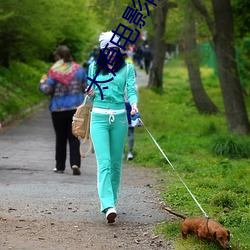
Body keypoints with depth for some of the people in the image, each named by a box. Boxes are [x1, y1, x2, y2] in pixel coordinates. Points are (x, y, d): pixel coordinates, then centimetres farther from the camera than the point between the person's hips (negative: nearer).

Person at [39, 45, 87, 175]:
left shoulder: (54, 71, -9)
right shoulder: (78, 69, 2)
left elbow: (47, 90, -11)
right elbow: (86, 87, 5)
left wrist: (42, 83, 9)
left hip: (58, 109, -2)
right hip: (76, 108, 2)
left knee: (60, 138, 10)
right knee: (74, 137, 3)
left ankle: (60, 166, 16)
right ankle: (75, 163, -14)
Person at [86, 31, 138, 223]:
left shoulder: (127, 68, 7)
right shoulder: (94, 67, 10)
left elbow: (131, 90, -2)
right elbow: (92, 93, 16)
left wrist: (134, 104, -22)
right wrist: (91, 93, -7)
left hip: (119, 117, 1)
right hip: (99, 117, -1)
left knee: (116, 163, 8)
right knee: (104, 163, -13)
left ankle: (111, 200, 23)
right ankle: (108, 206, -24)